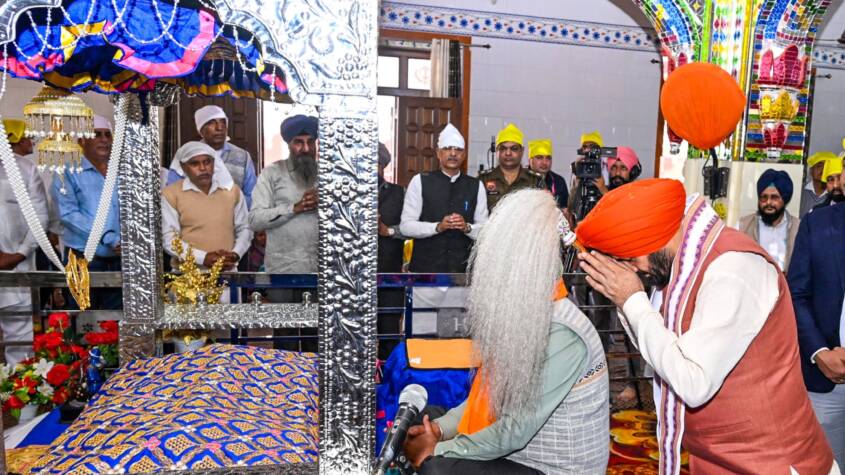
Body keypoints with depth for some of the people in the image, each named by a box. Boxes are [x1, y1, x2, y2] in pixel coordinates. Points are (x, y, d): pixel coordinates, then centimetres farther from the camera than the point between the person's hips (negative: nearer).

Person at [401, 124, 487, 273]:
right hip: (425, 268, -1)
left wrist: (467, 227, -16)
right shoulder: (419, 181, 0)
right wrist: (438, 227, -18)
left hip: (463, 269, 2)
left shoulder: (476, 186, 7)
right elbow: (405, 226, -5)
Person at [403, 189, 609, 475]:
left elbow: (518, 431, -25)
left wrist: (436, 451, -16)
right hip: (513, 451, 8)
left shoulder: (563, 336, -26)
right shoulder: (522, 314, 0)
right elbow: (492, 391, 8)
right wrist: (440, 428, -5)